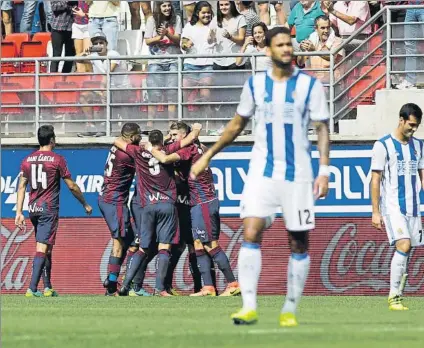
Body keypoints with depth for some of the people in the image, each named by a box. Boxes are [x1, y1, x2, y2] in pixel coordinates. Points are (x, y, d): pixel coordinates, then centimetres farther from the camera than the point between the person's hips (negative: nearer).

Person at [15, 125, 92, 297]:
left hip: (33, 210, 5)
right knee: (43, 248, -8)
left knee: (45, 248, 16)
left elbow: (21, 187, 5)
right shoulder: (57, 160, -5)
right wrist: (85, 204, 11)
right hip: (49, 209, -5)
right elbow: (72, 186, -1)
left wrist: (19, 212, 7)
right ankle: (32, 288, -18)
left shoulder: (27, 160, 8)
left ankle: (47, 287, 20)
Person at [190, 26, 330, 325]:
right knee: (251, 232, -15)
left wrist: (324, 170, -10)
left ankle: (290, 310, 13)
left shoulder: (309, 85, -1)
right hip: (262, 172, 1)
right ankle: (249, 307, -17)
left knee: (299, 243, 2)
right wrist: (208, 156, 19)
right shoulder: (255, 84, 7)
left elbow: (323, 128, -1)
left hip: (297, 174, -1)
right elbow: (238, 124, 18)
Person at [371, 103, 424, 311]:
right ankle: (393, 297, -16)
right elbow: (375, 180, -4)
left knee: (405, 252, 4)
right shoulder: (383, 145, -4)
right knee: (403, 245, -19)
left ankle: (397, 297, 11)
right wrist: (375, 212, -8)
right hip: (392, 206, -6)